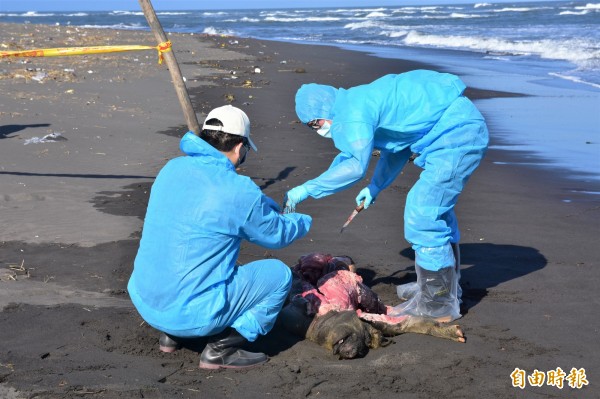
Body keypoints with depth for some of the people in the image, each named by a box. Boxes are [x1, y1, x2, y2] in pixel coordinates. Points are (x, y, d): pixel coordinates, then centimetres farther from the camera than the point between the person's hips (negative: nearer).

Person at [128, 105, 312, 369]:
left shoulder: (172, 169, 4)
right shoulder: (239, 191, -15)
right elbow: (277, 234, 3)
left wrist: (268, 209, 29)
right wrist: (303, 221, 25)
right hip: (190, 314, -7)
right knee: (278, 274, 6)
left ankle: (171, 335, 21)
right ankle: (221, 349, -1)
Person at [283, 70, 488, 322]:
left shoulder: (355, 110, -16)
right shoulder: (368, 102, 16)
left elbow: (356, 165, -28)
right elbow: (396, 148, 25)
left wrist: (306, 190, -24)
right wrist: (375, 187, 18)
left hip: (458, 133, -11)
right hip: (464, 128, 11)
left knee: (421, 214, -9)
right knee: (436, 209, 22)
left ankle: (437, 304, 0)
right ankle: (447, 287, 37)